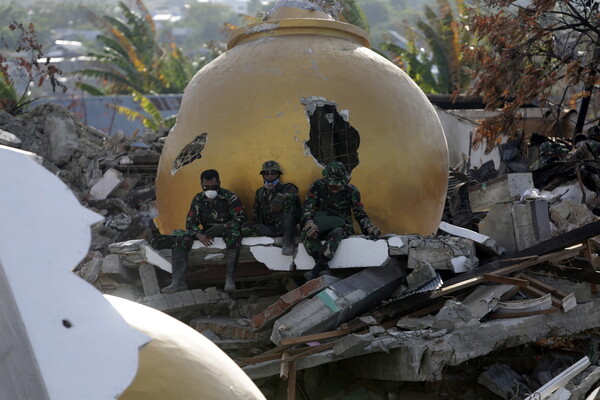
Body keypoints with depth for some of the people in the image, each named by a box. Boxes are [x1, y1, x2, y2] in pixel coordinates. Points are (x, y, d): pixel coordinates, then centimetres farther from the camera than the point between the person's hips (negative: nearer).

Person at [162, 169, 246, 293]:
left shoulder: (229, 197, -10)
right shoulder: (198, 199, 4)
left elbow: (241, 218, -15)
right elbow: (190, 222, 1)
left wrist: (222, 227, -30)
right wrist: (199, 235, -21)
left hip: (226, 230, -4)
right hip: (207, 232, 4)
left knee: (234, 234, -40)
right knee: (181, 239, -19)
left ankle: (229, 279, -40)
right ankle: (179, 281, -24)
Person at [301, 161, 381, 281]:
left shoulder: (351, 191, 1)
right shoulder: (318, 186, 0)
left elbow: (360, 213, 6)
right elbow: (307, 207, -7)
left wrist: (369, 227, -13)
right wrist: (309, 222, -27)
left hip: (341, 226, -1)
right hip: (319, 222, 1)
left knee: (337, 232, -39)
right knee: (307, 233, -33)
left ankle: (318, 267, -50)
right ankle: (324, 268, -46)